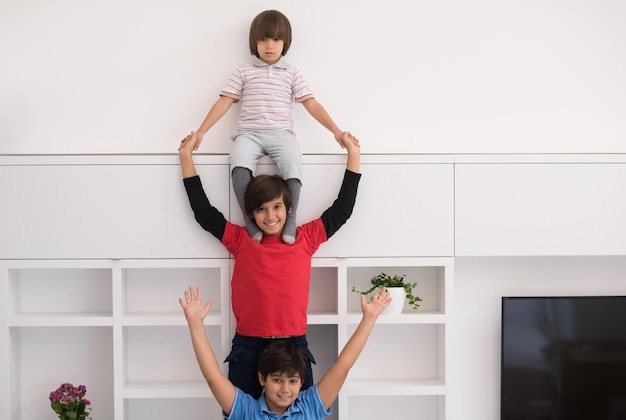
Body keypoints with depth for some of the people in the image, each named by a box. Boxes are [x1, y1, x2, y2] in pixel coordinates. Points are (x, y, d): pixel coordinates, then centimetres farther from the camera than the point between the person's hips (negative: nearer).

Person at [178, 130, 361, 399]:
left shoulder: (306, 238, 6)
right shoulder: (241, 240, 4)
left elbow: (342, 209, 9)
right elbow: (203, 211, 4)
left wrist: (353, 155, 10)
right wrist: (186, 156, 5)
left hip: (294, 345, 0)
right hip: (247, 348, 0)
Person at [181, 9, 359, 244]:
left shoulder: (292, 74, 15)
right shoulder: (243, 73, 15)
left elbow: (311, 104, 9)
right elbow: (225, 102, 10)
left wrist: (336, 131, 0)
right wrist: (201, 131, 1)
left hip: (281, 133, 0)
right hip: (249, 133, 0)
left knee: (292, 168, -31)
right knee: (239, 166, -32)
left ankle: (290, 222, -20)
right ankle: (251, 221, -22)